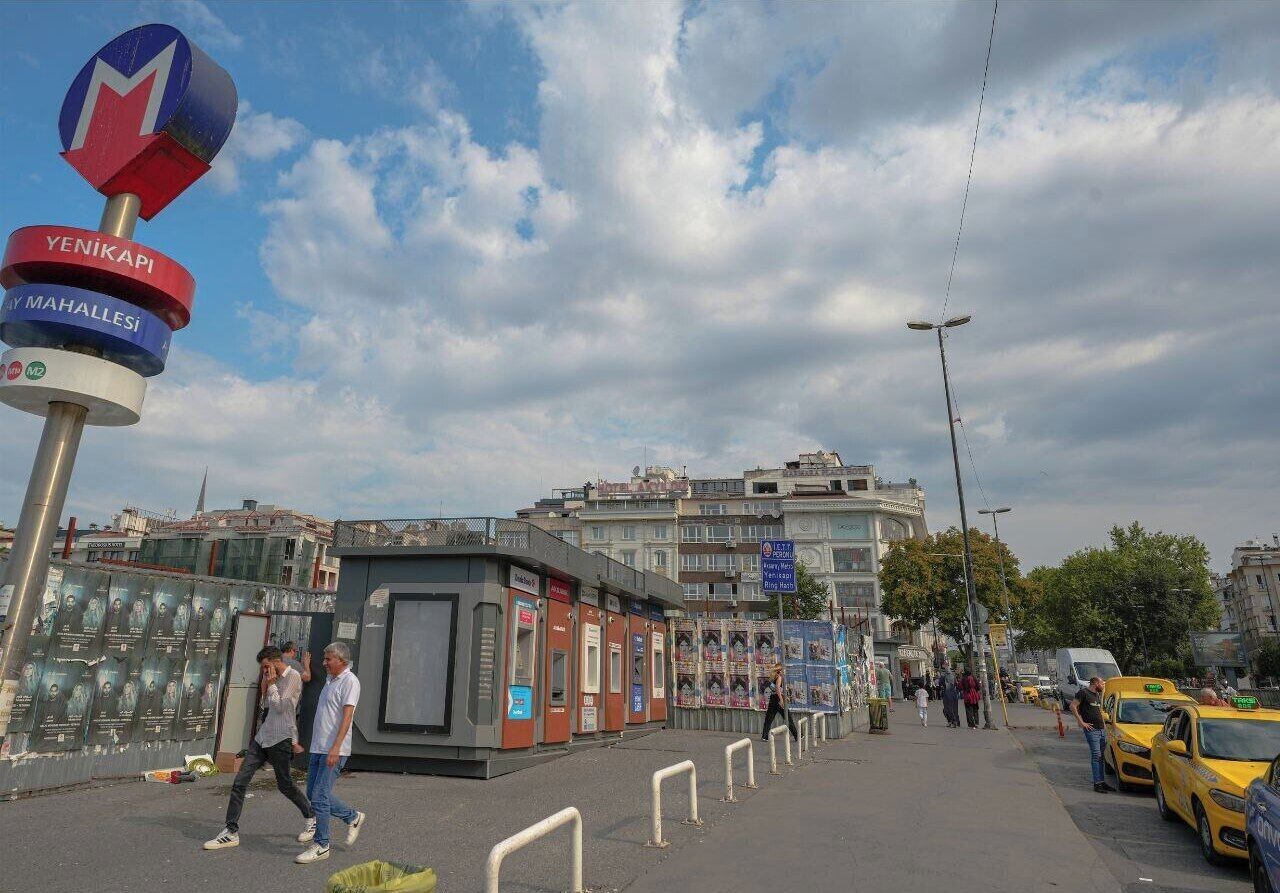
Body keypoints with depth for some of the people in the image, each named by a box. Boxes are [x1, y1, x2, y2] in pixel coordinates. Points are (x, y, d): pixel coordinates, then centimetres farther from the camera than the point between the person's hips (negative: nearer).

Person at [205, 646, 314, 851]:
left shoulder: (293, 677, -13)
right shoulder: (277, 678, 13)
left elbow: (278, 707, -16)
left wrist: (271, 684, -10)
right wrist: (268, 683, 9)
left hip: (280, 739, -8)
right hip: (262, 736, 8)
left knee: (284, 785, 4)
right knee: (239, 782, 0)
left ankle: (312, 818, 24)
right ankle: (231, 832, 8)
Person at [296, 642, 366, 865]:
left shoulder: (349, 681, -13)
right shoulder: (330, 679, 16)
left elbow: (347, 716, -20)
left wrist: (335, 747, -27)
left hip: (334, 750, -10)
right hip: (318, 747, 10)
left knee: (320, 797, -7)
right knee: (312, 794, 14)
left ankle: (321, 845, 8)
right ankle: (353, 817, 28)